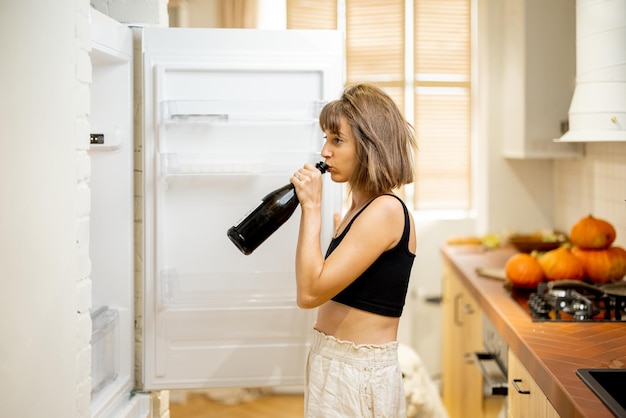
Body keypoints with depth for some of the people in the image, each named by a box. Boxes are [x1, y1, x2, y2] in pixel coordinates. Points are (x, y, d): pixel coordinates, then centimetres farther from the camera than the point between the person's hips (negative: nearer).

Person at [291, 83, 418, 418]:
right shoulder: (360, 208, 8)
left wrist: (311, 208, -19)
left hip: (358, 374, -8)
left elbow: (310, 292, -24)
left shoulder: (386, 211, -19)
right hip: (332, 364, 9)